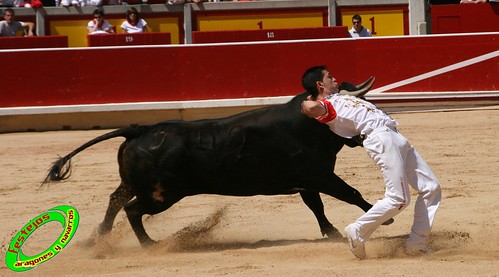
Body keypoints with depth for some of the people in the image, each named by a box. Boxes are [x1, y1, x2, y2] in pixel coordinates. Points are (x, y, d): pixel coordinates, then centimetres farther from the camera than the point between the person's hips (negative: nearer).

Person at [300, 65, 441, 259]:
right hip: (381, 138, -10)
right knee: (398, 198, -18)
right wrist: (306, 104, -4)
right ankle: (357, 232, -4)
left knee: (430, 188, 7)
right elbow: (312, 107, -26)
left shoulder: (339, 98, 23)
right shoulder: (324, 105, -5)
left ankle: (417, 244, 7)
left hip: (396, 139, 10)